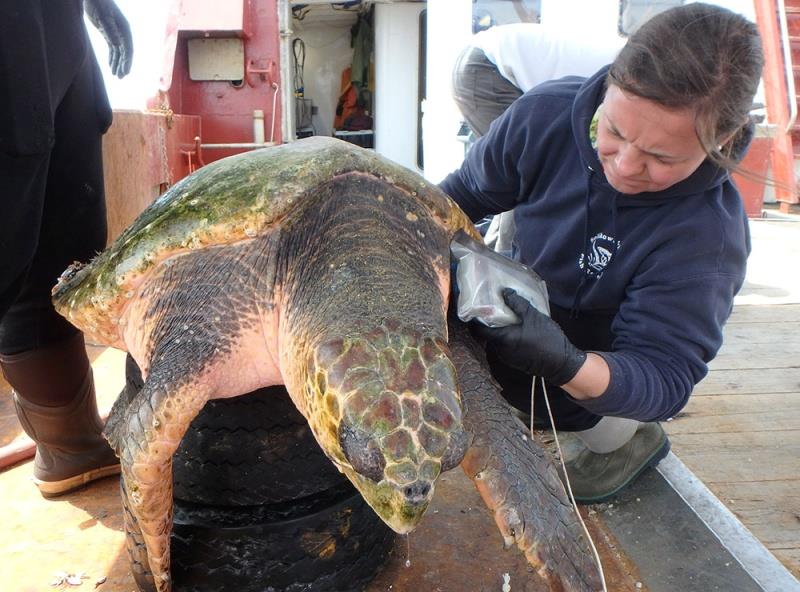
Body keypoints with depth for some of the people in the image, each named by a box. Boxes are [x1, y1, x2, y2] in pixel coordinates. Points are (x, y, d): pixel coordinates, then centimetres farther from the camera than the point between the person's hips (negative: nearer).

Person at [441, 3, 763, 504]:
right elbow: (463, 195, -8)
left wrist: (567, 365, -54)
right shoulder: (547, 114, -24)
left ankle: (625, 436, 2)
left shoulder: (707, 235, -34)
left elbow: (664, 379, -34)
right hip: (524, 307, 5)